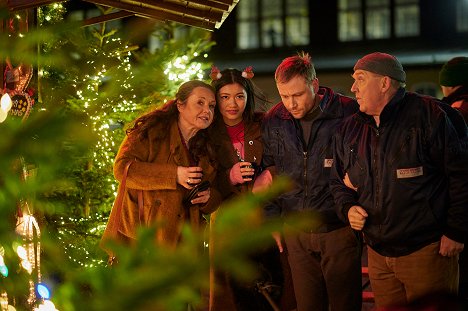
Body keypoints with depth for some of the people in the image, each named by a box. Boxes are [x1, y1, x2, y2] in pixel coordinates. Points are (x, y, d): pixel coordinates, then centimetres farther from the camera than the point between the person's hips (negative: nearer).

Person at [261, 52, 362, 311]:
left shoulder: (348, 113, -9)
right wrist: (272, 219, 11)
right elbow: (268, 173, 14)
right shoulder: (273, 122, 4)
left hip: (339, 230, -3)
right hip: (296, 232, 3)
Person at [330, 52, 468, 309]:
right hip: (378, 254, 6)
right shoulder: (349, 130, 10)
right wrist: (348, 208, 1)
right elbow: (338, 181, 22)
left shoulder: (428, 114, -8)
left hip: (427, 250, -6)